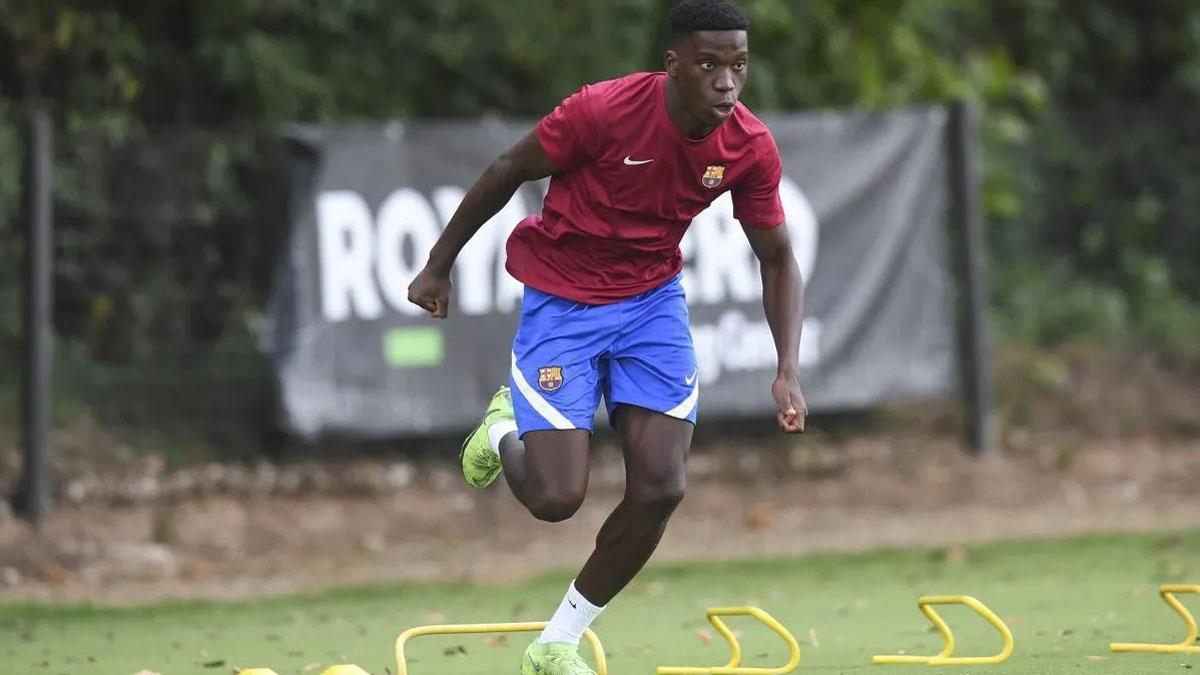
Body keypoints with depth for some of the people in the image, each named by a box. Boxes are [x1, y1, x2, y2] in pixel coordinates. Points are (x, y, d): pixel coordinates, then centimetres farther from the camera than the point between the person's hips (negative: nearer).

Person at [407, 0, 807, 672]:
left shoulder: (751, 149, -13)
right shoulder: (603, 111, -26)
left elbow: (779, 260, 1)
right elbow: (506, 174, -10)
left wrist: (788, 371, -11)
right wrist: (439, 265, 0)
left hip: (653, 301, 4)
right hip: (561, 301, -4)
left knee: (661, 487, -9)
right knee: (557, 497, -12)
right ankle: (504, 432, 28)